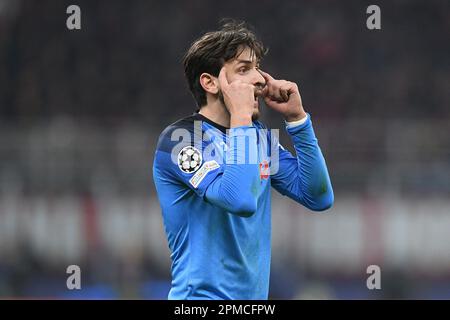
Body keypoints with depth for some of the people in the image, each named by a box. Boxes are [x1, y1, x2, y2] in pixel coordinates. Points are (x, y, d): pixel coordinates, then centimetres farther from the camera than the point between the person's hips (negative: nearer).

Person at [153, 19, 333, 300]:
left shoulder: (260, 136, 9)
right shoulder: (179, 139, -14)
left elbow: (319, 197, 4)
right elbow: (242, 201, -28)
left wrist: (296, 117, -1)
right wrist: (241, 117, -21)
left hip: (255, 295, 7)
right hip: (203, 296, -7)